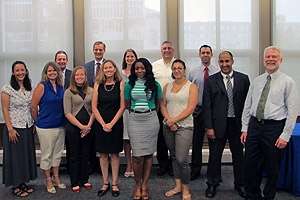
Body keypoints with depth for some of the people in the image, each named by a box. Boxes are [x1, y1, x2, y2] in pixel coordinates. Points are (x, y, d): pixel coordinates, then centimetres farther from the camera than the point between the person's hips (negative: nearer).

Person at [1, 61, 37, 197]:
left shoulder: (30, 88, 7)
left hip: (28, 127, 5)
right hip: (15, 128, -5)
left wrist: (34, 124, 6)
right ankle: (16, 186, 18)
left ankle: (23, 183, 25)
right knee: (15, 156, 4)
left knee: (27, 154, 11)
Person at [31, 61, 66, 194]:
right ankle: (48, 180, 22)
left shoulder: (60, 86, 5)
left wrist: (61, 119, 11)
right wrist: (39, 121, 1)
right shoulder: (42, 86, -11)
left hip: (60, 126, 5)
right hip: (45, 127, -5)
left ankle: (56, 177, 32)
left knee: (58, 153, 16)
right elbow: (33, 106, -9)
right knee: (46, 155, 7)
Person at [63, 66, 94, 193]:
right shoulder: (69, 92, -4)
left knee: (85, 155, 12)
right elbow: (67, 113, -9)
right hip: (73, 128, -3)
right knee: (74, 156, 7)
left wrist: (88, 125, -8)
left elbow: (94, 110, 3)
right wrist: (81, 126, -13)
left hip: (88, 128, 3)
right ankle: (75, 183, 19)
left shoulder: (91, 91, 4)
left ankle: (84, 180, 26)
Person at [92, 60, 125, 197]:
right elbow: (94, 106, 1)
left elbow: (122, 107, -4)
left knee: (114, 154, 6)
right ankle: (105, 183, 20)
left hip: (116, 124, -2)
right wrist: (103, 124, -7)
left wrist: (111, 124, -11)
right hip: (100, 124, 2)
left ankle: (114, 184, 17)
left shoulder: (120, 84, -2)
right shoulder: (98, 84, 3)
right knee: (103, 154, 8)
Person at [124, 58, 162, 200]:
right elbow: (127, 104, 13)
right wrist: (136, 114, 11)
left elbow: (158, 103, 13)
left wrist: (150, 113, 11)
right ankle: (137, 185, 14)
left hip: (151, 120, 0)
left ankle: (145, 184, 18)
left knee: (149, 153, 5)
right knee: (137, 155, -4)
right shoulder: (129, 85, 6)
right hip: (134, 120, 0)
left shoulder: (154, 85, 4)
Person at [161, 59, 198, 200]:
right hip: (168, 126, 5)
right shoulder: (167, 86, 11)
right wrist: (168, 121, -8)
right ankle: (178, 186, 26)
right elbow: (163, 105, 8)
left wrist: (174, 120, -14)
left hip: (184, 126, -5)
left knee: (182, 159, -8)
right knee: (174, 157, 12)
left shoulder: (191, 87, -3)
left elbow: (190, 109, -11)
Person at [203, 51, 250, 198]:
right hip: (218, 125, -1)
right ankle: (212, 185, 27)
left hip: (238, 124, 1)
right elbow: (207, 105, -3)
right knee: (214, 156, 9)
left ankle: (240, 184, 32)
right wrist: (209, 127, -8)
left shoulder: (243, 79, 3)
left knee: (238, 155, 13)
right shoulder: (211, 81, 0)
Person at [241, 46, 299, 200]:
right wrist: (245, 129, 7)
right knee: (250, 165, 9)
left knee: (272, 168, 9)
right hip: (254, 125, 4)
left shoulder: (288, 82, -4)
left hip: (274, 127, -4)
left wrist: (285, 136, -12)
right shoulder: (256, 81, 10)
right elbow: (247, 106, 12)